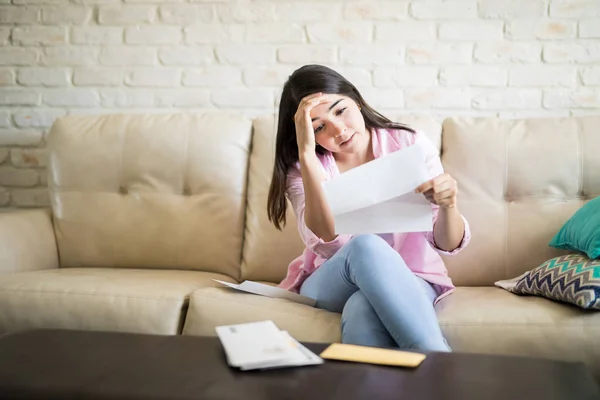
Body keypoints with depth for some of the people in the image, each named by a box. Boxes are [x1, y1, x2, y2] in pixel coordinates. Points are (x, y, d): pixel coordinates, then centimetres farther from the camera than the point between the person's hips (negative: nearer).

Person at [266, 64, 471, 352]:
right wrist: (306, 154, -27)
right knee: (365, 246, -36)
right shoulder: (303, 168, -3)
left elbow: (447, 244, -8)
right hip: (331, 284, 1)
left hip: (409, 279, -1)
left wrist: (448, 205, -32)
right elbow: (328, 243, -23)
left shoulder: (410, 145, -5)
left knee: (362, 310, -38)